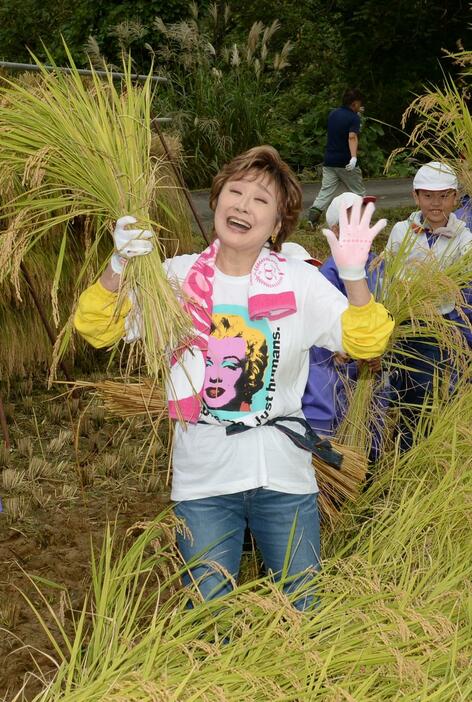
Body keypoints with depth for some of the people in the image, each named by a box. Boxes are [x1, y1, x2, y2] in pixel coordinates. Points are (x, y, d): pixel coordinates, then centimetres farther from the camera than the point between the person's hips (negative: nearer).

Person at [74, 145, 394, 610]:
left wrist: (354, 276, -23)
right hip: (202, 479, 0)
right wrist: (119, 266, -23)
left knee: (303, 614, 13)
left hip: (284, 475, 1)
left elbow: (364, 343, -7)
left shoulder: (300, 281, -1)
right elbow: (97, 329, -6)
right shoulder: (179, 277, -1)